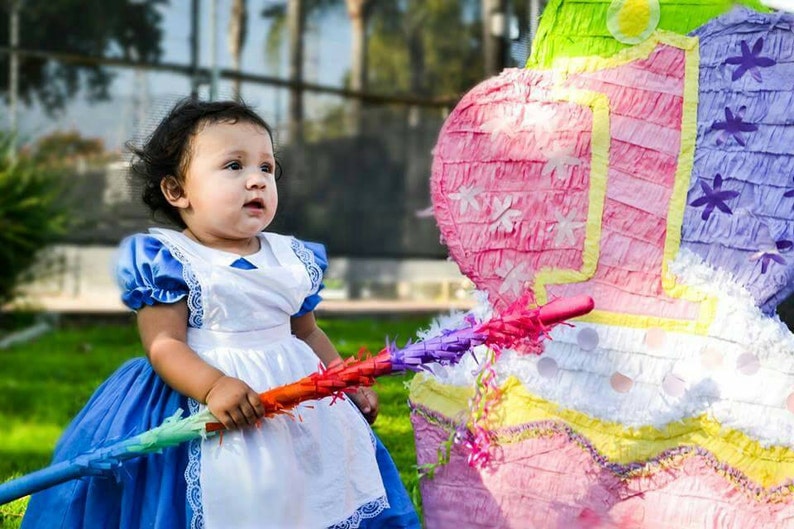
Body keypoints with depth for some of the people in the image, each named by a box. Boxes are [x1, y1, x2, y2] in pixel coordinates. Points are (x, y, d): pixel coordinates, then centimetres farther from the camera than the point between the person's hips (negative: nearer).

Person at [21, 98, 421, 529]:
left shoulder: (293, 258, 9)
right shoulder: (167, 261, -9)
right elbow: (163, 344, -16)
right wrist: (214, 385, -31)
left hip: (300, 396, 6)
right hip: (201, 393, -6)